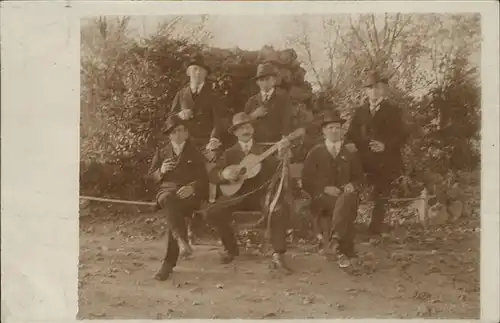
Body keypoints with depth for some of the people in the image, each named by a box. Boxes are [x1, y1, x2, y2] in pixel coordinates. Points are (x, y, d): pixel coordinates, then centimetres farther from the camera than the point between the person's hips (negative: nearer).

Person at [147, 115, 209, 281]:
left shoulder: (195, 153, 16)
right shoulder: (161, 152, 21)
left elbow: (203, 178, 7)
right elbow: (152, 176, 18)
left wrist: (192, 187, -14)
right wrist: (161, 171, -5)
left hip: (189, 192, -1)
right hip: (167, 190, 2)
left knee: (174, 211, -33)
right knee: (169, 201, -38)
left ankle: (169, 262, -32)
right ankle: (181, 241, -51)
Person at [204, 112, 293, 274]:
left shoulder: (264, 150, 11)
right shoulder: (229, 153, 13)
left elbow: (274, 170, -7)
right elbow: (212, 175, 3)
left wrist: (280, 154, -26)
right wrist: (223, 174, -20)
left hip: (260, 193, -1)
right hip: (237, 194, 2)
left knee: (278, 210, -34)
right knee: (212, 214, -23)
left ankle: (278, 255, -26)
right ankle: (231, 249, 1)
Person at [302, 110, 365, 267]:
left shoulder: (350, 152, 18)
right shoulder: (315, 152, 10)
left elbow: (359, 176, 18)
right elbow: (306, 181, 4)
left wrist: (353, 185, -7)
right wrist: (325, 188, -13)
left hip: (345, 194, 2)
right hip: (322, 197, -2)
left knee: (346, 201, -38)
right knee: (345, 210, -36)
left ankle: (329, 237, -40)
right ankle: (346, 251, -33)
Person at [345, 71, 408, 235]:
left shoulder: (393, 110, 6)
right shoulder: (360, 111, 16)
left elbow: (401, 137, -1)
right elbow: (351, 133, 12)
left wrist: (385, 145, -17)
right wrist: (351, 144, -10)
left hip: (386, 162, -2)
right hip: (365, 160, 2)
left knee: (382, 195, -2)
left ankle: (377, 224, 7)